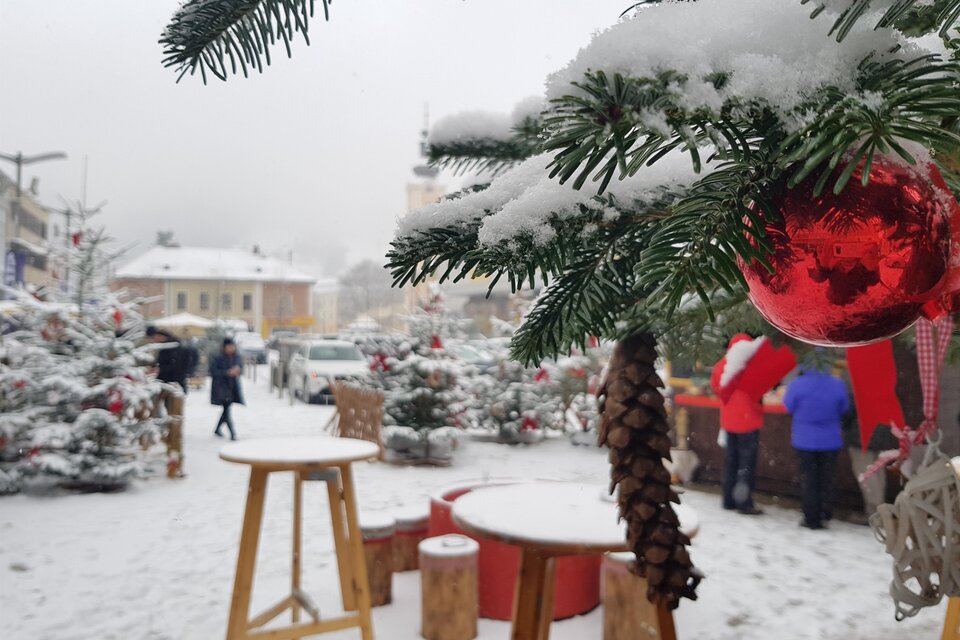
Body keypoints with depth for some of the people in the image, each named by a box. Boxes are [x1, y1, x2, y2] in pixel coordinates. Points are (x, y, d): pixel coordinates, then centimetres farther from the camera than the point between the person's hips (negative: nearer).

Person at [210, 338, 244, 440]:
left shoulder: (236, 357, 5)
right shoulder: (218, 358, -12)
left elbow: (241, 368, 16)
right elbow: (213, 371, -15)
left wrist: (238, 370, -9)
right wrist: (228, 372, -22)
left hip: (233, 387, 6)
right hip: (221, 387, -6)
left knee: (226, 409, 14)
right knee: (227, 410, -10)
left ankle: (217, 429, 32)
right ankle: (232, 433, -12)